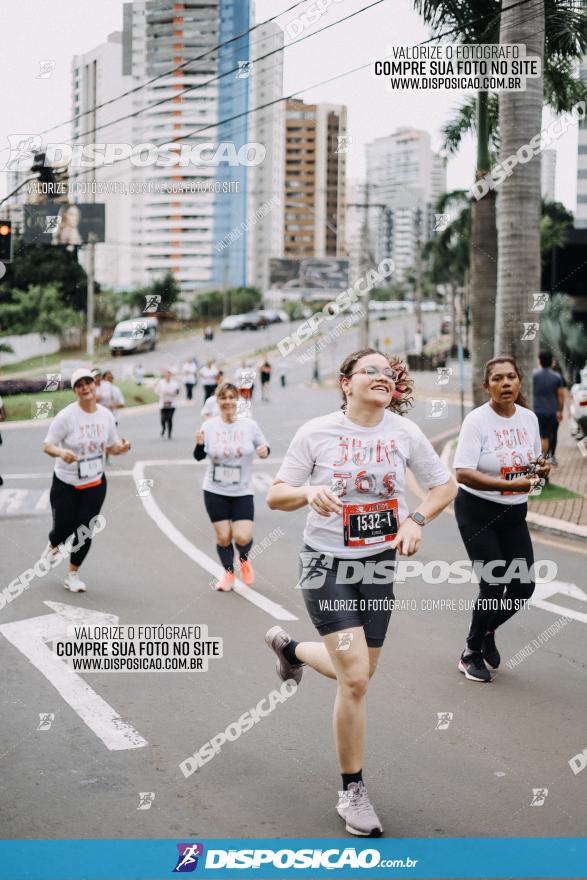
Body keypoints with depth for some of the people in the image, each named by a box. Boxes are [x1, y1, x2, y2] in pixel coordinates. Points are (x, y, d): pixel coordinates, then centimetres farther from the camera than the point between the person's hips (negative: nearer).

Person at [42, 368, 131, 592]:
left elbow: (111, 447, 7)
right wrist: (61, 452, -36)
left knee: (84, 531, 1)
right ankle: (53, 545, 43)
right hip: (65, 484, -3)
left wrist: (121, 448, -16)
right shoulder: (66, 416, -18)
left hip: (95, 484, 3)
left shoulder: (106, 415, -4)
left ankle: (73, 575, 22)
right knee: (63, 528, 4)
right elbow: (47, 446, -15)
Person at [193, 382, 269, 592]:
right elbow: (199, 457, 1)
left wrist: (264, 451, -17)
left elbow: (263, 447, 6)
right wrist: (199, 444, -20)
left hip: (242, 492, 0)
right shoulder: (209, 426, -6)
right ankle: (228, 573, 29)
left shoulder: (250, 425, -6)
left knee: (243, 537, -10)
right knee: (223, 537, 3)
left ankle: (244, 559, 26)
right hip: (215, 491, 0)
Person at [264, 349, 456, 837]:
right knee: (355, 678, -13)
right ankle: (353, 792, 5)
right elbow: (276, 495, -5)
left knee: (357, 673, 16)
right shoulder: (316, 432, -10)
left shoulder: (404, 431, -4)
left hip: (380, 563, 4)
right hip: (326, 563, -4)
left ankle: (289, 646, 48)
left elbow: (445, 485, 6)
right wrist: (309, 492, -26)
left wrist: (416, 519, -12)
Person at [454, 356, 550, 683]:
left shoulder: (529, 418, 2)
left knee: (524, 586, 3)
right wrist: (509, 484, -33)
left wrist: (540, 469, -8)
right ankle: (471, 654, 15)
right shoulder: (477, 420, -16)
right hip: (478, 511, -5)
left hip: (514, 513, 6)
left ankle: (487, 631, 32)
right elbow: (463, 473, -24)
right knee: (493, 585, -7)